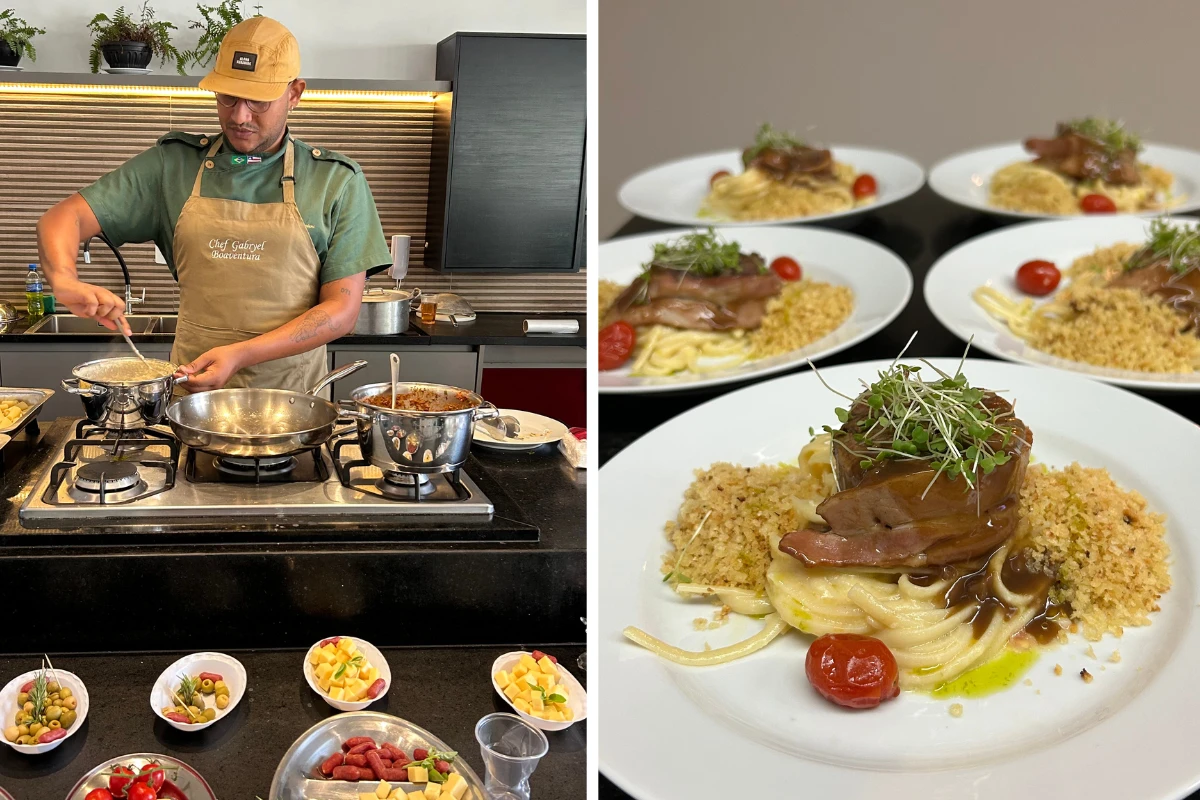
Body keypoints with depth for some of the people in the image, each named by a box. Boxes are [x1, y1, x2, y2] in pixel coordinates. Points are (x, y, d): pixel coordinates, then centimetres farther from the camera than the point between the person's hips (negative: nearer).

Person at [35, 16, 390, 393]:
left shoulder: (337, 181, 3)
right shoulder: (171, 164, 9)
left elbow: (342, 310, 0)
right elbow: (64, 218, 8)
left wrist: (239, 355, -11)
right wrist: (65, 281, -15)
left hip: (292, 395, -1)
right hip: (191, 391, 1)